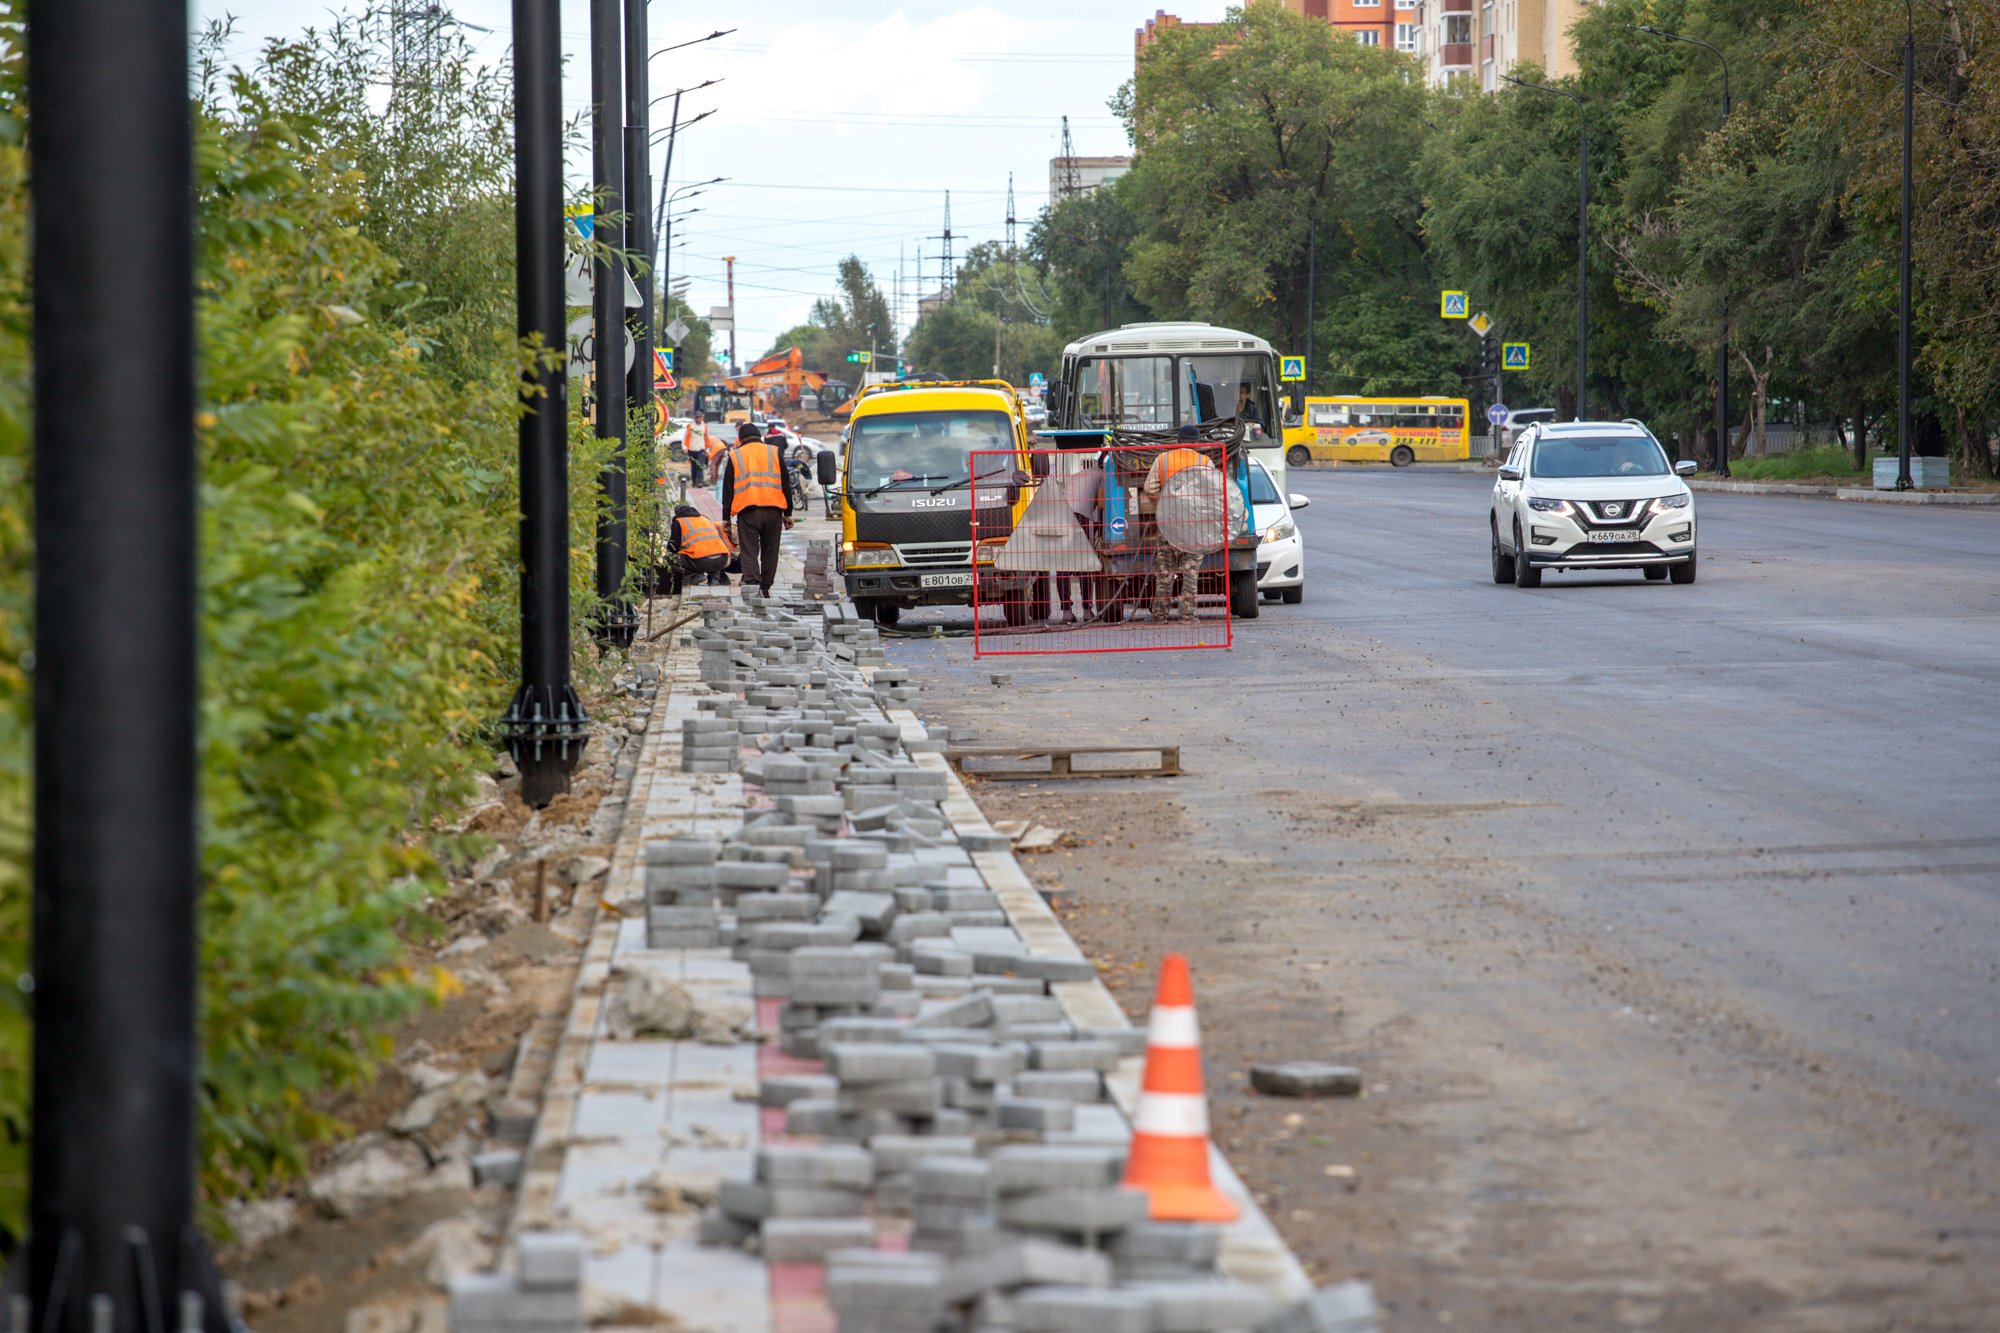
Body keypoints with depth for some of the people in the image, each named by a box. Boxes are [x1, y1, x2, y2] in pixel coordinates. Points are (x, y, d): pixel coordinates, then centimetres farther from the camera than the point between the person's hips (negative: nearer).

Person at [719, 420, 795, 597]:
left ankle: (751, 581, -23)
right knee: (769, 550, 12)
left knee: (749, 550, -3)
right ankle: (765, 588, 15)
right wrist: (788, 513, 17)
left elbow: (728, 489, 8)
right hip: (773, 510, 1)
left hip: (747, 510, -1)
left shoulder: (734, 456, 8)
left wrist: (726, 518, 11)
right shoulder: (775, 453, 11)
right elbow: (786, 485, 12)